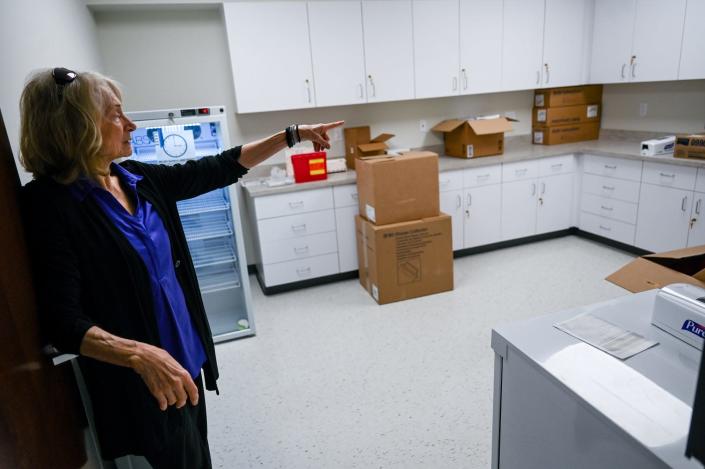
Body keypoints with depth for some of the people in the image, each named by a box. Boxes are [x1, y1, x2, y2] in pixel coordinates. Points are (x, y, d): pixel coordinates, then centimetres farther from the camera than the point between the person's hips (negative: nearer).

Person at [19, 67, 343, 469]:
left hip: (184, 353, 7)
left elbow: (221, 169, 3)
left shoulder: (139, 179, 0)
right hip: (136, 381, -6)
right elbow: (62, 321, -22)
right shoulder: (51, 204, -19)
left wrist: (294, 135, 2)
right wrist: (138, 353, -39)